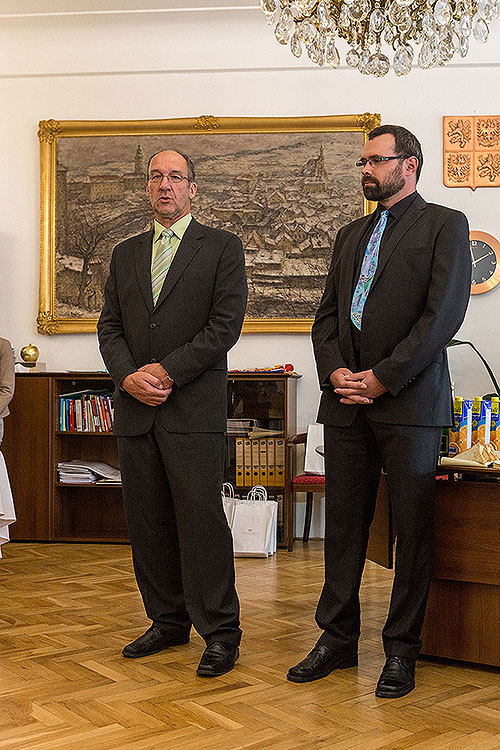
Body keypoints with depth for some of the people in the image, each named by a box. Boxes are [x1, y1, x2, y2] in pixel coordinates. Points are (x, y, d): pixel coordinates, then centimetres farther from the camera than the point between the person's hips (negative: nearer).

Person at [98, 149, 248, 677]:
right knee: (147, 521, 9)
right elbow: (109, 327, 12)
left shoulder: (222, 247, 3)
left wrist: (167, 371, -12)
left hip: (194, 407, -5)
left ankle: (219, 630, 6)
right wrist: (128, 377, -7)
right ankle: (168, 621, 22)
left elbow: (225, 325, -6)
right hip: (135, 409, 5)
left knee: (201, 519, -6)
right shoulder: (125, 255, 18)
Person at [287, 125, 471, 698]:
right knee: (343, 522, 9)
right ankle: (338, 638, 21)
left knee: (412, 527, 1)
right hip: (347, 401, 6)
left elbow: (444, 313, -9)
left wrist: (383, 378, -13)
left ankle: (402, 650, 13)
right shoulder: (350, 236, 21)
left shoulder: (444, 225, 2)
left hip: (409, 400, -5)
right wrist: (334, 371, -2)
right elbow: (327, 314, 18)